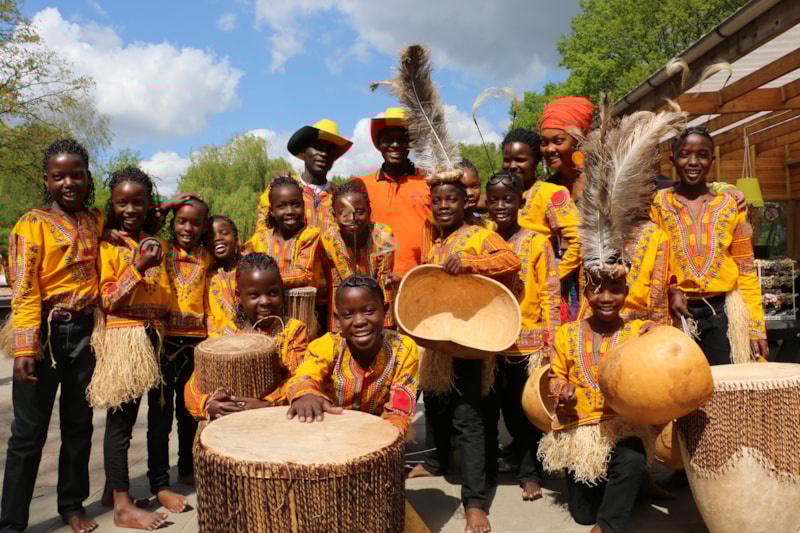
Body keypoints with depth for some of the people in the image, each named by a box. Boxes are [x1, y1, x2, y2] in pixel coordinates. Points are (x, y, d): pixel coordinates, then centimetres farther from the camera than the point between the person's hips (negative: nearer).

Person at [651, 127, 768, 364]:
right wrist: (669, 290, -15)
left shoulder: (730, 205, 6)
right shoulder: (657, 204, 2)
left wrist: (756, 327, 0)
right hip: (677, 312, -1)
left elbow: (746, 271, 5)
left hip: (723, 312, 1)